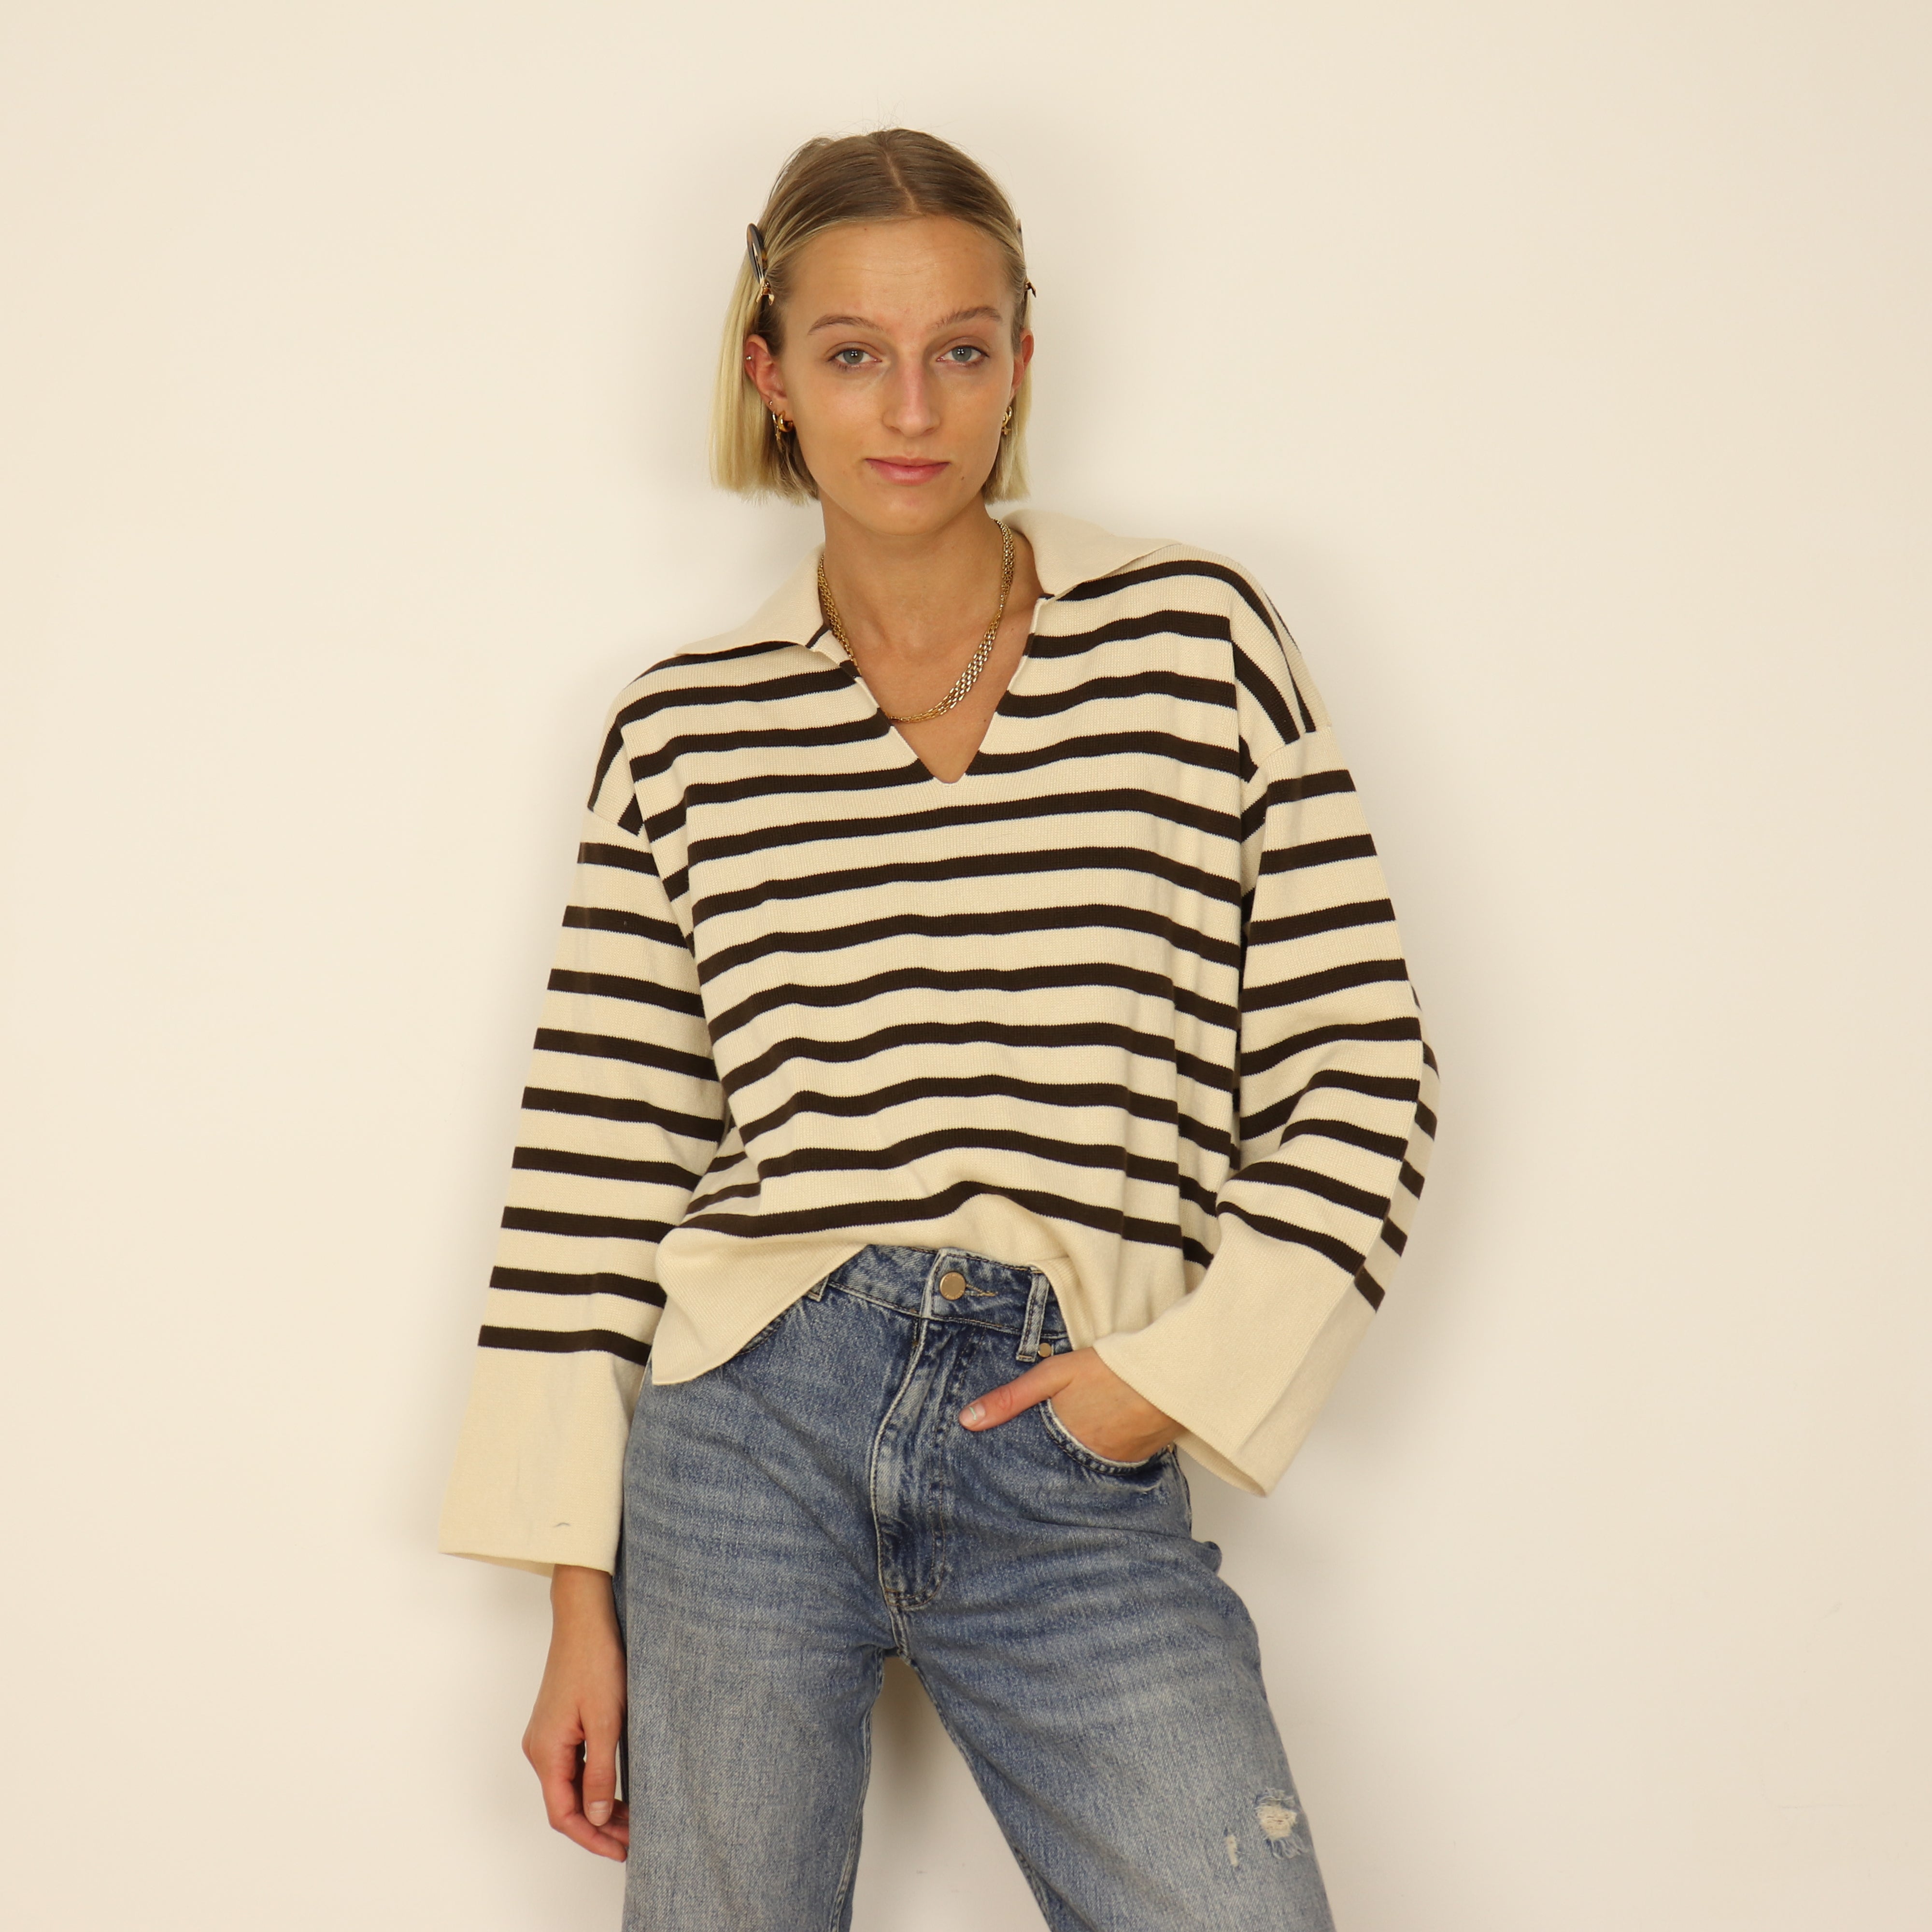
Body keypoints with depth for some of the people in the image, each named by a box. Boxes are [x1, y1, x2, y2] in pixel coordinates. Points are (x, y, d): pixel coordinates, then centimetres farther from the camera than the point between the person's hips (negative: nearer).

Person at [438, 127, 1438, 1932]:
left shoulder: (1199, 643, 5)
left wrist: (1187, 1371, -4)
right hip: (748, 1428, 1)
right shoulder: (683, 728, 6)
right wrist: (580, 1603, 4)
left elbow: (1358, 1069, 5)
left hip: (1078, 1472, 0)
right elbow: (598, 1158, 6)